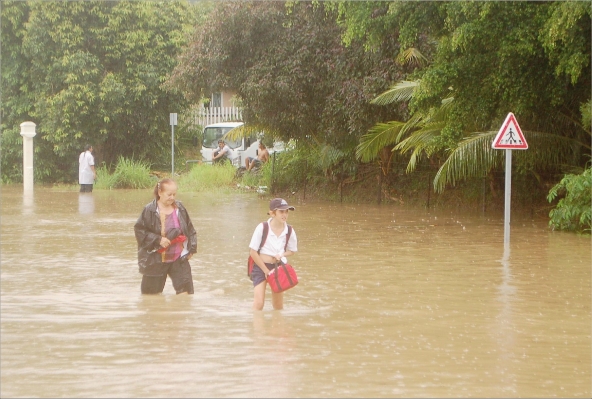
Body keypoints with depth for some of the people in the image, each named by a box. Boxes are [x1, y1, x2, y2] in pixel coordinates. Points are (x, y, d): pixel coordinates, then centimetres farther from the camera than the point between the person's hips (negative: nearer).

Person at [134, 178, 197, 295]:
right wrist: (158, 240, -17)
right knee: (151, 294, 6)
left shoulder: (180, 208, 4)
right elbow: (139, 230, -9)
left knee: (185, 290, -6)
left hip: (178, 258, 3)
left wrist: (191, 248, 5)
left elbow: (190, 229, 13)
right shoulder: (150, 210, -10)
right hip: (155, 259, -3)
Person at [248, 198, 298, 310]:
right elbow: (252, 252, -13)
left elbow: (292, 250, 10)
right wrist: (266, 270, -11)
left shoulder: (289, 231, -7)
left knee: (278, 306, 11)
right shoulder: (262, 228, -18)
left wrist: (281, 255, -13)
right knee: (258, 303, -13)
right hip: (260, 266, -3)